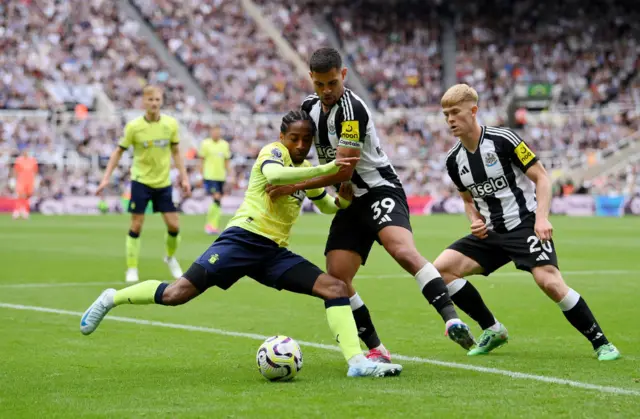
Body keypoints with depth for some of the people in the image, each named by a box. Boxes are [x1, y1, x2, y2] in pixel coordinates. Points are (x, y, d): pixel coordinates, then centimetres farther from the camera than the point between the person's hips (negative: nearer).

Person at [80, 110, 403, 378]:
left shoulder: (305, 169, 20)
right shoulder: (273, 151, -4)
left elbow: (326, 205, 36)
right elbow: (273, 175, -30)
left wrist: (345, 200, 12)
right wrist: (327, 169, -30)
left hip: (275, 252, 7)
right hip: (244, 238, -7)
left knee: (335, 287, -10)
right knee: (177, 294, -16)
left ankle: (357, 362, -19)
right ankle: (112, 299, 8)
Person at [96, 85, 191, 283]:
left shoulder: (171, 124, -5)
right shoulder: (134, 126, -11)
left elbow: (176, 152, 7)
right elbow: (119, 152, -2)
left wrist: (184, 178, 2)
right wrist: (106, 178, -7)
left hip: (163, 182, 2)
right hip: (141, 180, -2)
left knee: (174, 226, 0)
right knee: (136, 225, -4)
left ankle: (170, 257, 28)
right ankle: (132, 269, 8)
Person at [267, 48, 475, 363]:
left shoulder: (351, 109, -18)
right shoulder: (310, 106, 7)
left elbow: (344, 170, -19)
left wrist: (296, 186, -14)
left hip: (380, 190, -8)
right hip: (351, 202, 8)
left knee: (403, 251, -34)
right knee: (336, 278, -5)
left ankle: (452, 319, -42)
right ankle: (376, 350, 3)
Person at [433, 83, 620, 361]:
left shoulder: (503, 140, -13)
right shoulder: (454, 160, 4)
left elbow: (541, 177, -9)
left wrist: (542, 217, -22)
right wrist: (475, 221, -1)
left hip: (525, 224, -6)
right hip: (490, 233, 6)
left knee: (549, 281, -26)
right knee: (441, 268, -9)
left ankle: (601, 343, -9)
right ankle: (493, 330, 4)